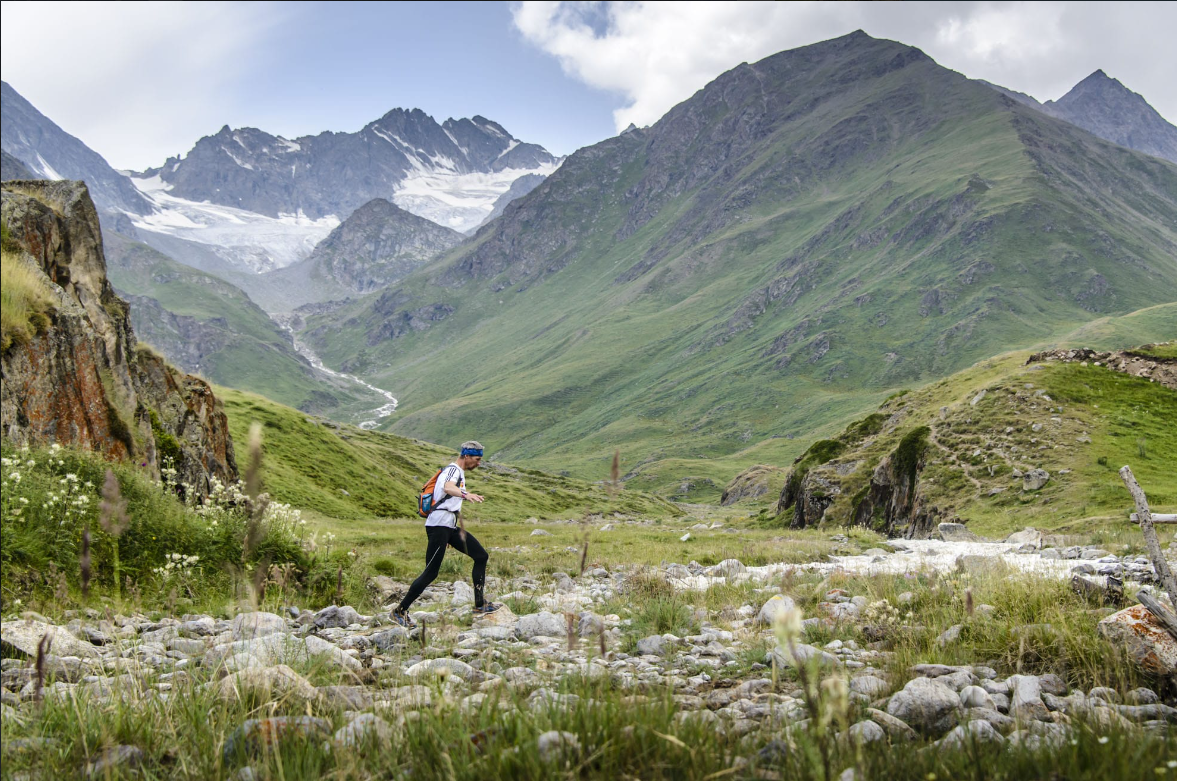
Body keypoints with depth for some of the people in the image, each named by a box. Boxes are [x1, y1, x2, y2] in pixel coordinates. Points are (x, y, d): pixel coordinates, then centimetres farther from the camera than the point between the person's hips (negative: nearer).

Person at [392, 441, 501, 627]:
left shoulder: (458, 472, 20)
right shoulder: (453, 470, -11)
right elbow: (447, 487, -35)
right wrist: (466, 494, -55)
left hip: (450, 527, 10)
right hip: (438, 526, -10)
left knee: (481, 556, 5)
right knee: (431, 573, -10)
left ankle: (480, 605, 8)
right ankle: (399, 611, -2)